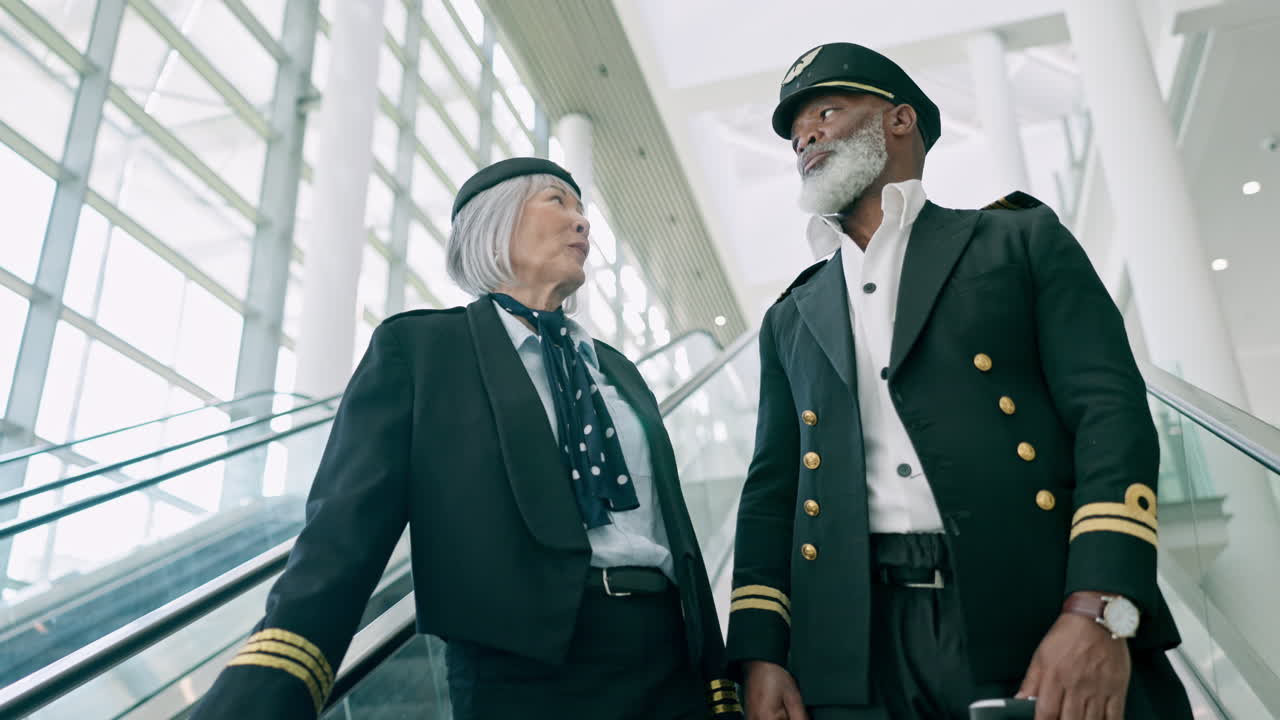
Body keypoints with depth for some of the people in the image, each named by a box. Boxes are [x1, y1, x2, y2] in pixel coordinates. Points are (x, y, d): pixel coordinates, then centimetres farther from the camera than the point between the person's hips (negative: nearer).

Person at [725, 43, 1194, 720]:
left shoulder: (1023, 239, 9)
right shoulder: (791, 319, 19)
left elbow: (1111, 412, -2)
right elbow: (771, 488, 14)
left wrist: (1098, 610, -16)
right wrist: (759, 652, 1)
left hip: (1045, 626, -2)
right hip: (858, 651, 3)